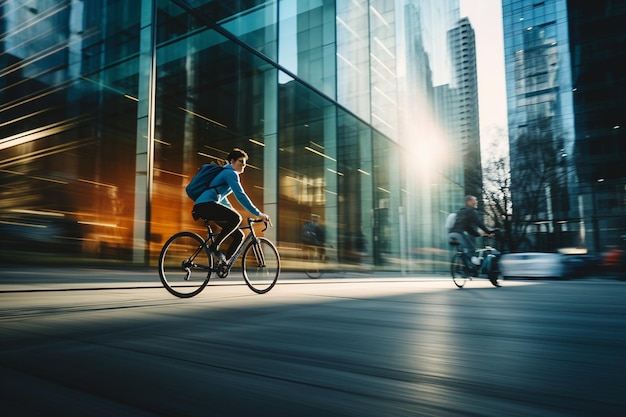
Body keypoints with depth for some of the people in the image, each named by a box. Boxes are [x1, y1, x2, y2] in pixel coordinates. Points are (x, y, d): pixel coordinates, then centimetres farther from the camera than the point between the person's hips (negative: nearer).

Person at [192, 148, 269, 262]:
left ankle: (223, 262, 5)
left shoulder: (227, 173, 25)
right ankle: (215, 246, -22)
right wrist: (258, 214, -17)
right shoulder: (231, 173, -7)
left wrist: (232, 212, 38)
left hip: (205, 207, 10)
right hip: (205, 205, -10)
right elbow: (240, 195, -17)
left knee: (239, 235, 3)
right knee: (236, 218, -32)